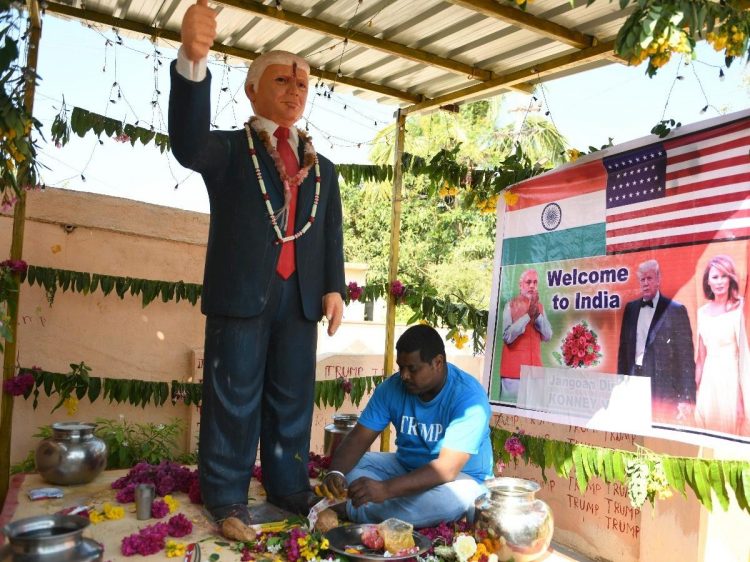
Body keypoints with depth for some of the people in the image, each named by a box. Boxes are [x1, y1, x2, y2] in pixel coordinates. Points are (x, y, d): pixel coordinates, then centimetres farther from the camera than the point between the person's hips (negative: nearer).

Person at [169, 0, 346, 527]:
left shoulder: (322, 168, 18)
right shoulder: (228, 149, 7)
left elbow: (332, 233, 13)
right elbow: (188, 144, -17)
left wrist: (334, 287, -2)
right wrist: (193, 61, -31)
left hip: (300, 294, 4)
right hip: (241, 290, -3)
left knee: (293, 396, 9)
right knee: (234, 396, 1)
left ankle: (289, 488, 21)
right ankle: (226, 498, 12)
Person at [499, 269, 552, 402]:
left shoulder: (539, 307, 13)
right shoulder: (511, 305, -3)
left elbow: (547, 336, 5)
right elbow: (507, 337, -13)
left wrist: (537, 314, -9)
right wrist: (528, 315, -16)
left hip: (535, 368, 4)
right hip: (513, 369, -4)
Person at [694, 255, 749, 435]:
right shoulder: (703, 312, 8)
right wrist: (695, 388, 11)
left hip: (732, 377, -4)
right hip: (709, 379, 5)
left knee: (733, 426, 3)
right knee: (707, 422, 9)